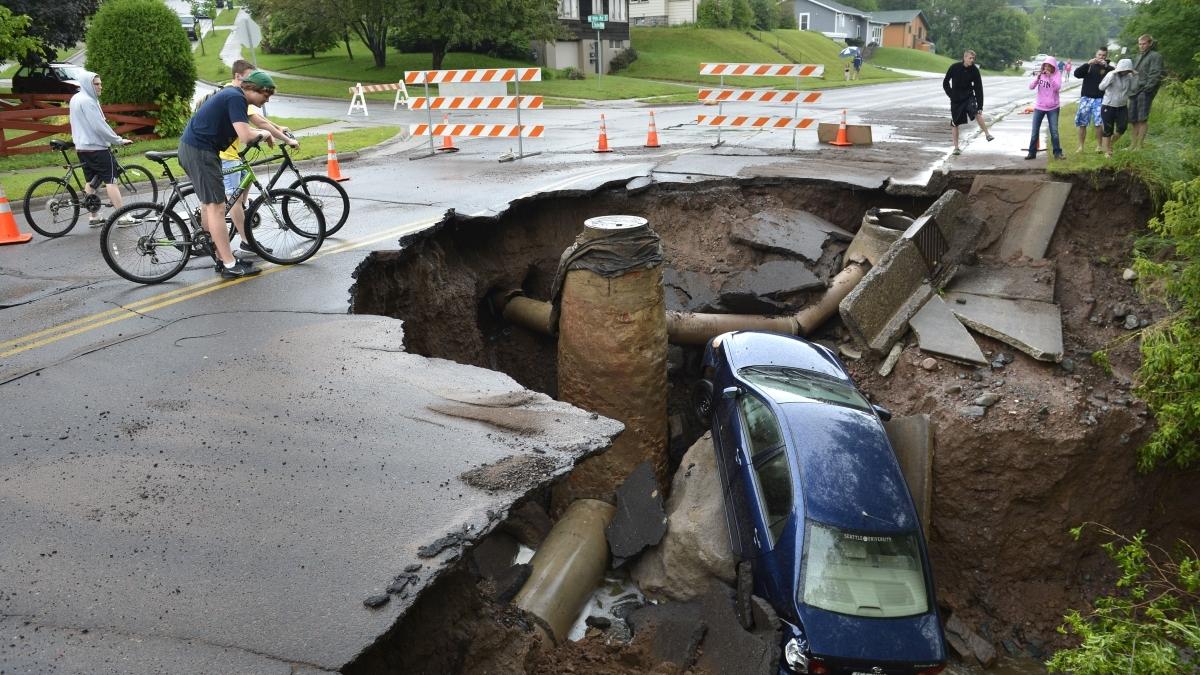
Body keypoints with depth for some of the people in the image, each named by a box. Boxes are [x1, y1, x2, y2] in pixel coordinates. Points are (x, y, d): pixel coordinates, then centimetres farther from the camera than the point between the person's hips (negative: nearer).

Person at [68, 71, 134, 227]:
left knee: (90, 181, 11)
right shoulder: (87, 101, -17)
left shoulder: (75, 99, 14)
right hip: (96, 147, -10)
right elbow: (99, 126, -21)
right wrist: (119, 140, -14)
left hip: (81, 147, 10)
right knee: (111, 180, -8)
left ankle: (94, 217, 13)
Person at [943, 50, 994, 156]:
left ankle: (987, 134, -21)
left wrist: (980, 106, -14)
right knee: (955, 123, 3)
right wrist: (951, 95, -6)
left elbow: (978, 88, -8)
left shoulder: (974, 70, -9)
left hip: (969, 96, 0)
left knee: (976, 113, -27)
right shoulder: (954, 67, -11)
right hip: (956, 99, 0)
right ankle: (956, 147, 13)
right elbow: (945, 82, 2)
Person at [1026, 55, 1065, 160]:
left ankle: (1057, 153, 10)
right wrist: (1038, 77, -23)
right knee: (1035, 132, 5)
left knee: (1054, 131, 0)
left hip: (1053, 108, -2)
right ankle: (1032, 152, 14)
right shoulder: (1040, 74, 2)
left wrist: (1050, 77, -26)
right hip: (1039, 107, 2)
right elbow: (1031, 86, -8)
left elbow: (1058, 88, -17)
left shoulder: (1057, 74, -4)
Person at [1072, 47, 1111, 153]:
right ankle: (1081, 146, 10)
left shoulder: (1109, 68, 7)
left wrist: (1106, 66, -18)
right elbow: (1076, 74, -7)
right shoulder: (1088, 66, 8)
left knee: (1098, 123, -10)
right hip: (1086, 98, 1)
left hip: (1100, 99, -1)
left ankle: (1099, 145, 2)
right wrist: (1088, 63, -18)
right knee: (1082, 123, 1)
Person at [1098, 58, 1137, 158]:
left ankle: (1110, 144, 26)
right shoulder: (1111, 75, -12)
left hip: (1122, 107, 5)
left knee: (1121, 128, 1)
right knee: (1108, 131, 1)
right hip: (1108, 107, -5)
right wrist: (1112, 75, -31)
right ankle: (1107, 152, 13)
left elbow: (1132, 89, -4)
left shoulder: (1129, 76, 1)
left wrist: (1135, 76, -11)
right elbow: (1101, 87, -24)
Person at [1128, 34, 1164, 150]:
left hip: (1145, 92, -8)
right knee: (1133, 119, 10)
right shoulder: (1139, 56, 22)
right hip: (1135, 90, 8)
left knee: (1142, 119, -7)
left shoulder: (1155, 56, -4)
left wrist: (1148, 87, -18)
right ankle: (1133, 145, 17)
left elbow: (1156, 75, -12)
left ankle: (1139, 145, -6)